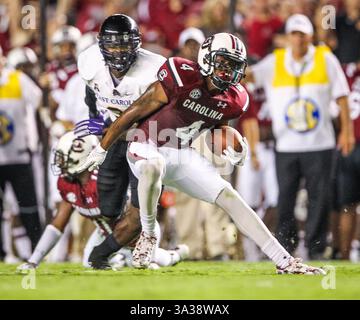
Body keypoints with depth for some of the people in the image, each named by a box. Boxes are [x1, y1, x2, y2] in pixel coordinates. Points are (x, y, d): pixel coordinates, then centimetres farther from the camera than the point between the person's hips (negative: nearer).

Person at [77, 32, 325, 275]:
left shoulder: (233, 100, -2)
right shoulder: (182, 79, -23)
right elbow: (135, 113, -14)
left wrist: (231, 152, -4)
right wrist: (101, 149, -8)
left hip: (182, 154, 6)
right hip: (147, 147, -6)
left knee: (230, 197, -3)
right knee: (153, 168, -41)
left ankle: (284, 262, 0)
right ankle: (148, 236, -17)